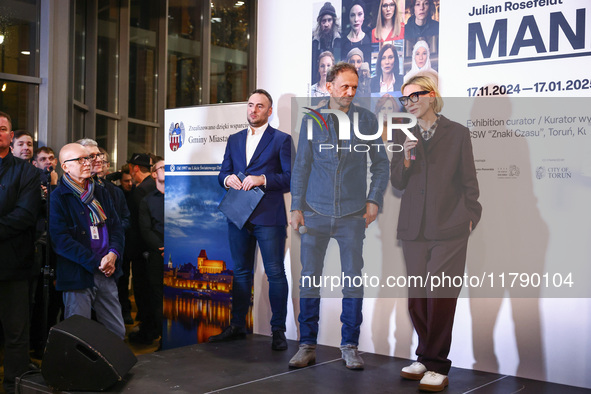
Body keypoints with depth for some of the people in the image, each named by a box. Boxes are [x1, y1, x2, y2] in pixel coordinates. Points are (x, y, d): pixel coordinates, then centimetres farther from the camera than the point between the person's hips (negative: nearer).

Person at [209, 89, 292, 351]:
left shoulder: (281, 140, 1)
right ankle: (237, 326, 22)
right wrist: (228, 179, -6)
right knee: (240, 272, 12)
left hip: (269, 216, -5)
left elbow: (291, 177, -7)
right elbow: (223, 173, 17)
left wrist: (262, 179, -18)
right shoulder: (234, 140, 17)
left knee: (275, 273, -3)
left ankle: (278, 330, 5)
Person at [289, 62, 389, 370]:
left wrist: (374, 199, -4)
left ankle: (350, 347, 15)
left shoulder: (366, 119, 3)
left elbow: (380, 163, 8)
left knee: (353, 280, 3)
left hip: (352, 214, 0)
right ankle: (307, 346, 12)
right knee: (309, 278, 2)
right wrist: (296, 207, 0)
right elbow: (301, 166, 6)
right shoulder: (312, 120, 4)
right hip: (316, 212, 0)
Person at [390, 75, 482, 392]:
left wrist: (470, 216, 2)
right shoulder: (402, 136, 12)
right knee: (416, 299, 6)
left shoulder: (457, 133, 4)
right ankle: (427, 358, 20)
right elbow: (397, 184, 9)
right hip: (414, 229, 4)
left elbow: (468, 180, 7)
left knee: (440, 296, -9)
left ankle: (436, 365, 1)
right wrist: (406, 159, -8)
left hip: (448, 229, -3)